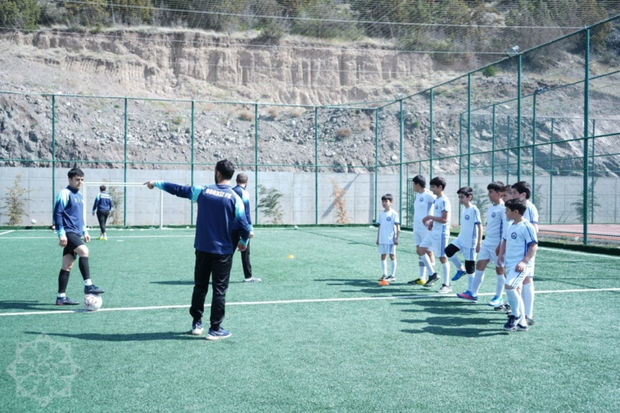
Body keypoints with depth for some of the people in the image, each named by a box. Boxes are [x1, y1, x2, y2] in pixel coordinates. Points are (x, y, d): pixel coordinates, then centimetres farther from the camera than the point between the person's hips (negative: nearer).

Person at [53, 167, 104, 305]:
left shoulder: (79, 195, 20)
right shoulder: (65, 193, -7)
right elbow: (57, 213, -12)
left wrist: (84, 231, 24)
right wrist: (61, 234, -17)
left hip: (76, 233, 9)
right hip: (68, 232, -9)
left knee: (67, 265, 8)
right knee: (84, 251, -27)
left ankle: (61, 297, 10)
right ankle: (88, 285, -27)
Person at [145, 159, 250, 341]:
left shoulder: (203, 191, -3)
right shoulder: (234, 198, -8)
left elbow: (178, 189, 8)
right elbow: (244, 226, -9)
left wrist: (156, 183, 24)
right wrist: (243, 242, 11)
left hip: (202, 249, 2)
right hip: (223, 251, -2)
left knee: (200, 287, 16)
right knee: (219, 290, 4)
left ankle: (196, 324, 24)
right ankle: (215, 329, 7)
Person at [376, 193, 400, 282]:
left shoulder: (394, 213, -6)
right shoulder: (381, 214, 11)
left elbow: (398, 227, -7)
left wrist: (397, 238, -12)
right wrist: (378, 238, 13)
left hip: (391, 239, -6)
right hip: (382, 239, 6)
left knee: (392, 256, -1)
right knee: (383, 256, 7)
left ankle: (392, 275, 6)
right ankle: (384, 274, 15)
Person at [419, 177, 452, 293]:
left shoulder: (444, 201, -16)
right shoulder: (436, 199, 13)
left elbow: (444, 219, -21)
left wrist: (430, 217, -16)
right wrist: (431, 222, 8)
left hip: (441, 232, -10)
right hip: (434, 231, 10)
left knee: (442, 257, -4)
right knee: (422, 249, 8)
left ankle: (446, 285, 5)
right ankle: (432, 274, 17)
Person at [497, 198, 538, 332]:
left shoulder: (526, 226, -12)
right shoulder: (511, 226, 15)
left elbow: (534, 246, -15)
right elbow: (505, 240, 29)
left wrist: (524, 262, -22)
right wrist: (501, 254, 15)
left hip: (520, 265, -9)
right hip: (510, 263, 9)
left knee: (509, 286, -25)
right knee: (515, 291, 11)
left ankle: (515, 315, -6)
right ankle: (522, 323, 19)